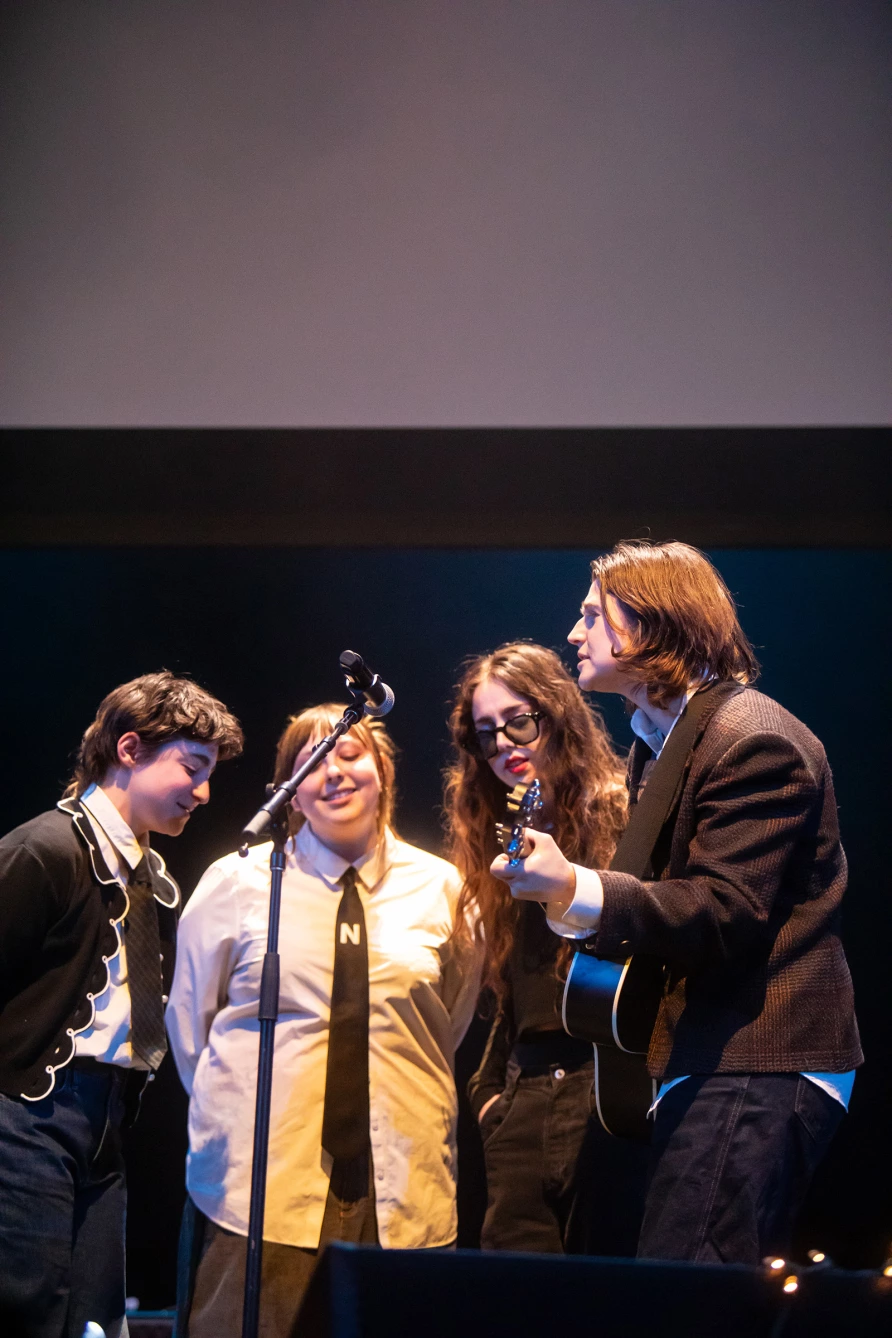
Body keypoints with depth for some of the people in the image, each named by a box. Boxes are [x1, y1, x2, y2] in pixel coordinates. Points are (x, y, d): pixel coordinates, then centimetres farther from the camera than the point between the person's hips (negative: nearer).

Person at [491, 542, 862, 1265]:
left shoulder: (754, 742, -13)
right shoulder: (660, 738, 19)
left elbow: (727, 916, -23)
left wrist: (576, 891, -33)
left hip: (757, 1064, -11)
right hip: (713, 1058, 11)